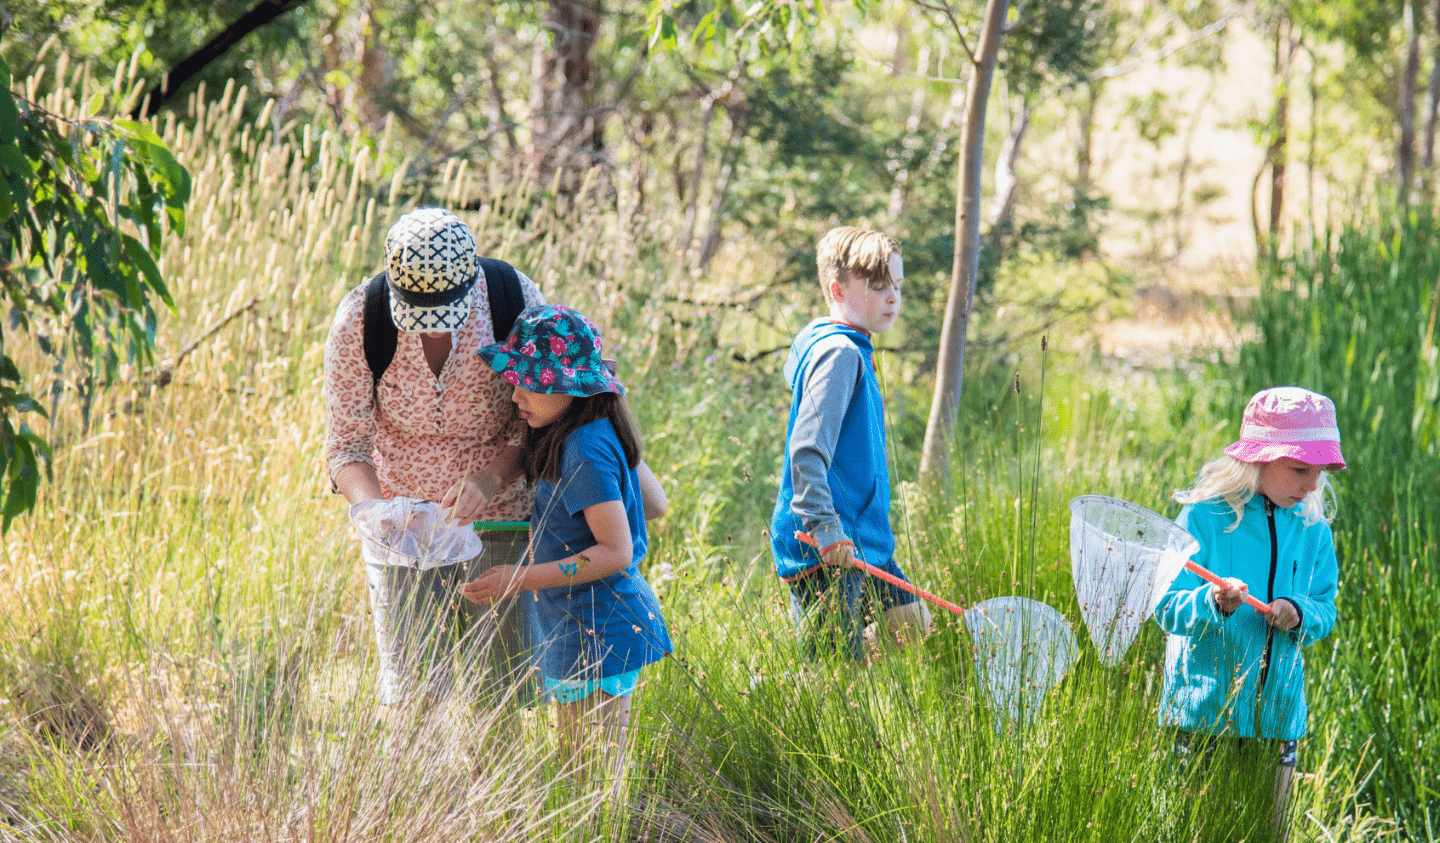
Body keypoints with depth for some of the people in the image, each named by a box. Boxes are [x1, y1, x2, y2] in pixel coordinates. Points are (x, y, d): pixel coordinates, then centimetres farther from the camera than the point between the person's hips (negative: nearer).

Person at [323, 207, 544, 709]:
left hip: (499, 513, 0)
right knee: (411, 692, -3)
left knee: (502, 687, 1)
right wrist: (375, 510, -31)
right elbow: (346, 444, -12)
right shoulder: (358, 320, -18)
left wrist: (490, 478, -24)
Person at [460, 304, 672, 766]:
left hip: (597, 636, -10)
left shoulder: (586, 450, -22)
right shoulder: (603, 431, 7)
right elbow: (655, 503, 17)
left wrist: (522, 578, -23)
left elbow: (617, 552, -24)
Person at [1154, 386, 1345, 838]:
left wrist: (1301, 613, -14)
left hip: (1277, 714, 4)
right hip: (1204, 712, -4)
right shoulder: (1204, 518, -8)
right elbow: (1166, 606, -11)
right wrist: (1213, 602, -31)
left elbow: (1326, 610, 10)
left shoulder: (1312, 530, 5)